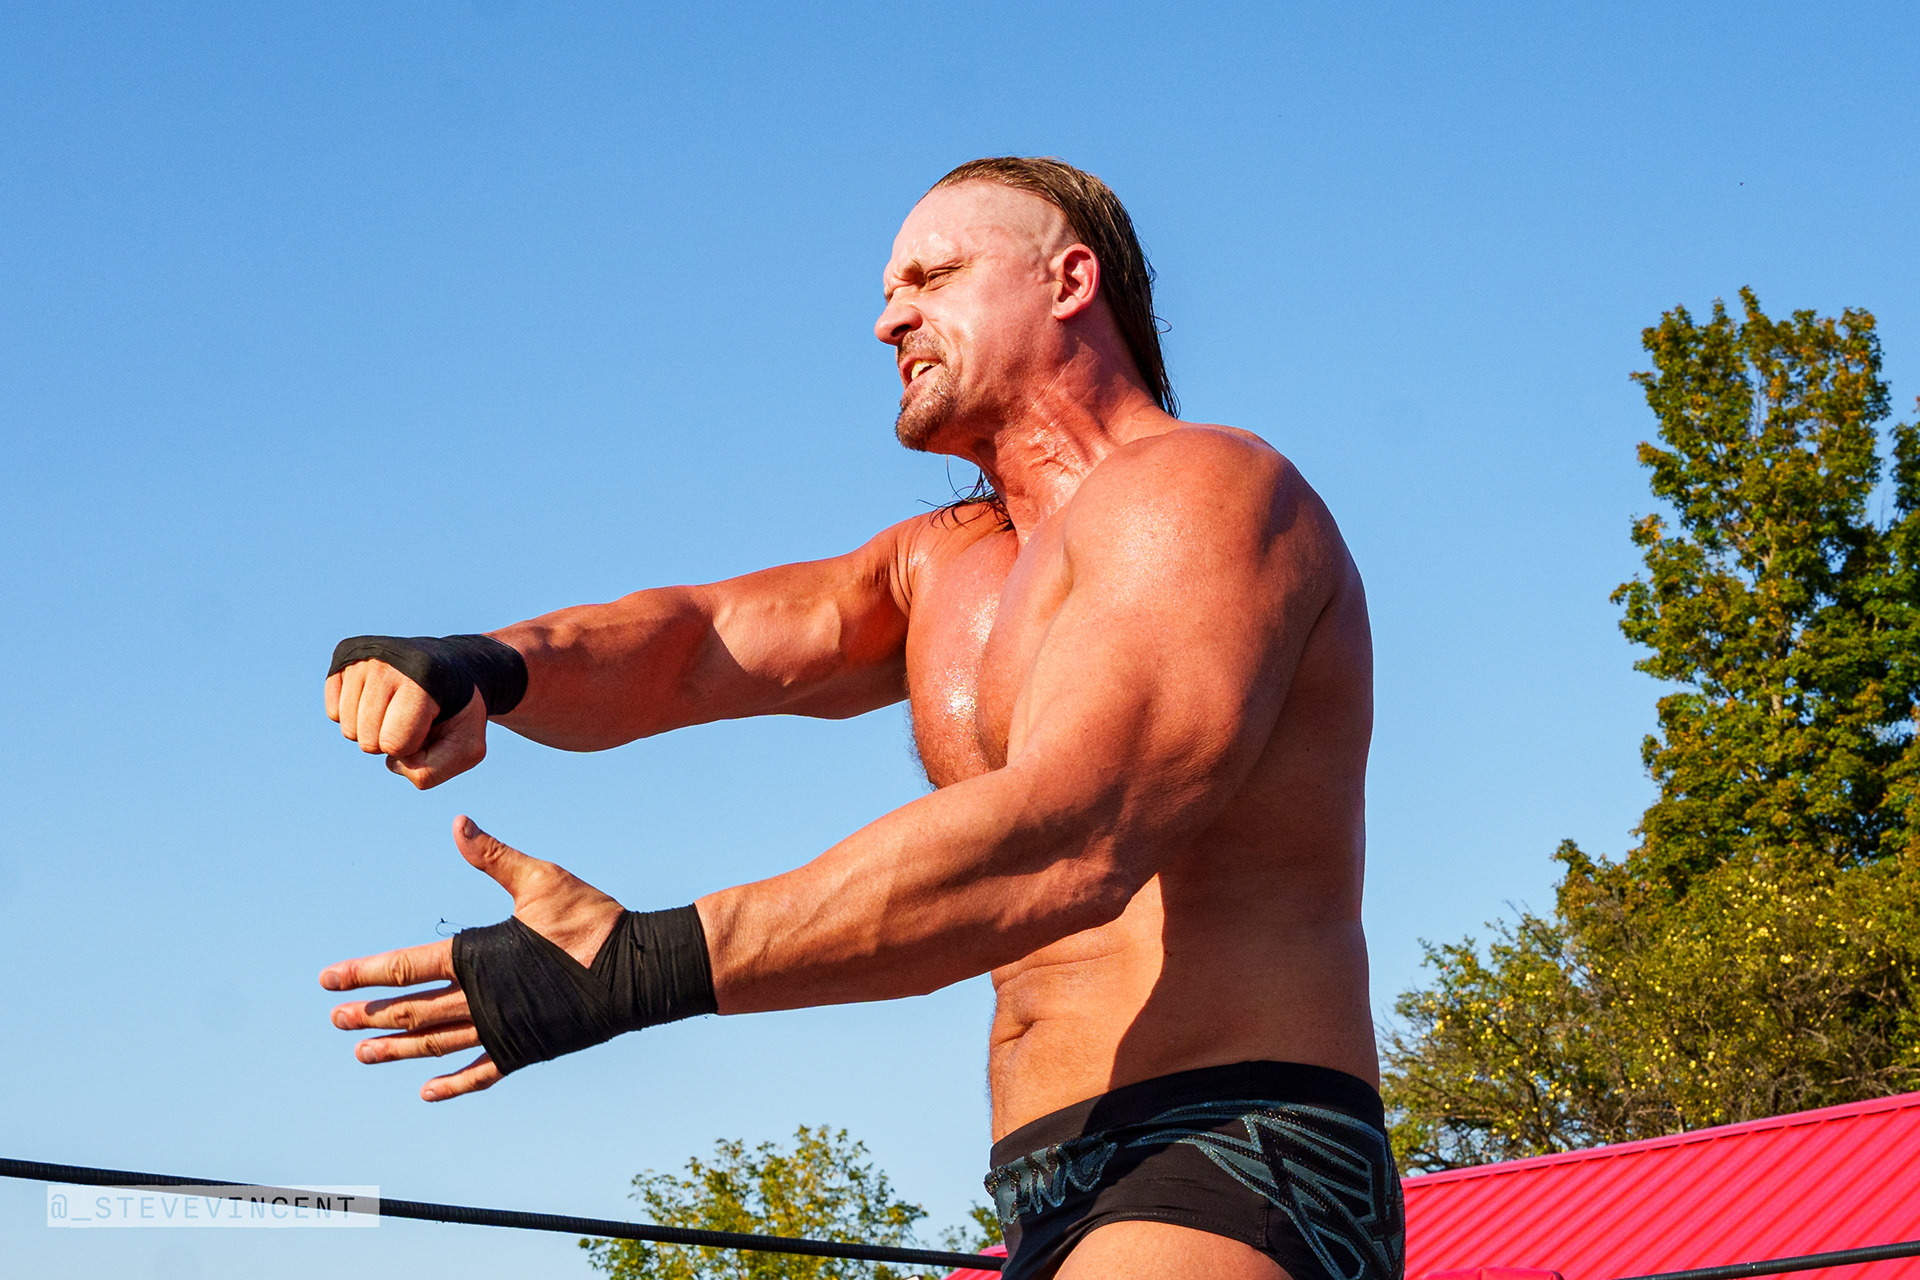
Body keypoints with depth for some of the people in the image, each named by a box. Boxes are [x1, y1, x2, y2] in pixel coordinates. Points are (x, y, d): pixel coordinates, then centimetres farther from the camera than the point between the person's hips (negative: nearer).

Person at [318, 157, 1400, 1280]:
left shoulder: (1203, 489, -7)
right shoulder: (943, 568, 23)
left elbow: (1062, 844, -21)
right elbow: (698, 645, 8)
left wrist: (644, 967, -27)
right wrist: (482, 667, -14)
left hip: (1235, 1185, -9)